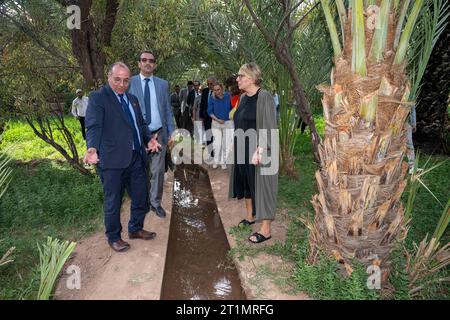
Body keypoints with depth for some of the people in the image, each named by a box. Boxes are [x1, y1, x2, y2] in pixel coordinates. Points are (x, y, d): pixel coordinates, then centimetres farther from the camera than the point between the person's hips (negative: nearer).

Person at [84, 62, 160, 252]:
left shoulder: (132, 99, 16)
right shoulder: (97, 98, -7)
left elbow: (141, 123, 22)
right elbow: (93, 127, -18)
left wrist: (149, 138, 1)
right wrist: (93, 148, -36)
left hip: (136, 158, 7)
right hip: (113, 160, -7)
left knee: (140, 197, 17)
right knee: (113, 202, 8)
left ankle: (136, 229, 39)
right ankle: (113, 237, 28)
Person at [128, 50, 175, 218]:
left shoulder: (163, 84, 6)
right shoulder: (129, 83, 0)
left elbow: (168, 110, 8)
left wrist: (171, 133, 4)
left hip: (159, 134, 2)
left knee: (158, 171, 7)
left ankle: (155, 202, 23)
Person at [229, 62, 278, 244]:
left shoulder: (264, 97, -16)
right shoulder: (243, 97, 8)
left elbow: (268, 127, -21)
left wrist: (260, 151, -26)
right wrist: (236, 146, 16)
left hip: (257, 151, -8)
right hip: (243, 150, 9)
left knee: (260, 186, -2)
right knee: (246, 182, 17)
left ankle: (265, 230, 8)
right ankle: (250, 217, 35)